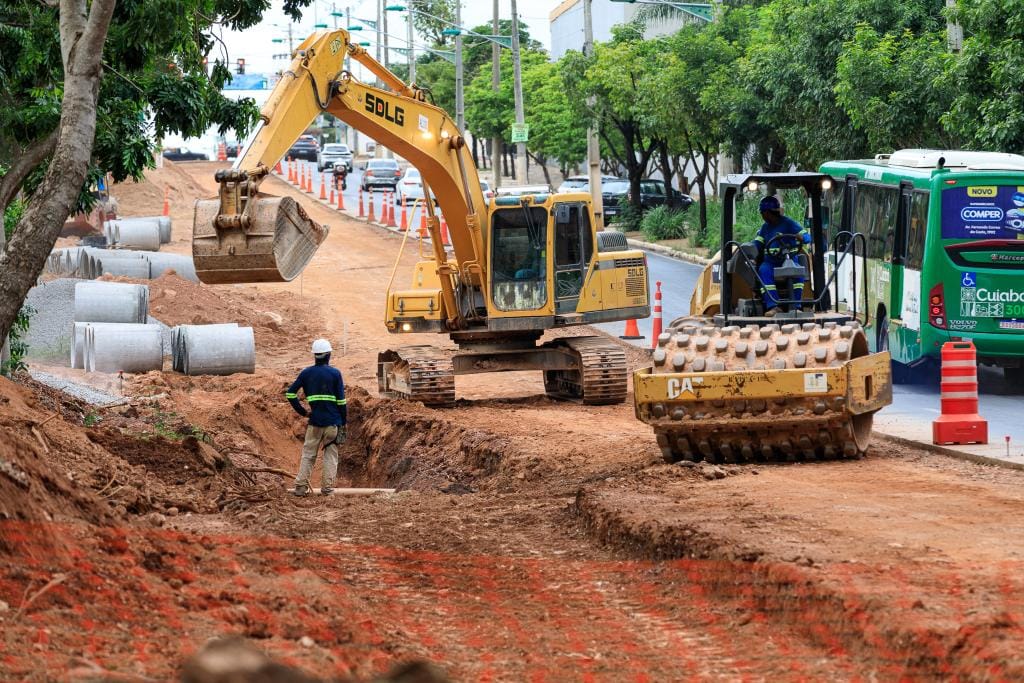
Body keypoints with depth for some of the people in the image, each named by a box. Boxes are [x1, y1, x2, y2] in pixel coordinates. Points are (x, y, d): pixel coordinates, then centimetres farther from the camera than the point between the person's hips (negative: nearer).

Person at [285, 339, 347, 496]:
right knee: (331, 455, 7)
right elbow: (341, 400, -5)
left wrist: (302, 411, 10)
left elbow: (290, 393, 4)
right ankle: (327, 487, 3)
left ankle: (301, 486, 3)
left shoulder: (306, 373, 4)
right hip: (333, 421, -2)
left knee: (308, 454, 9)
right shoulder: (335, 373, -4)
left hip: (315, 421, 2)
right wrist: (345, 421, 4)